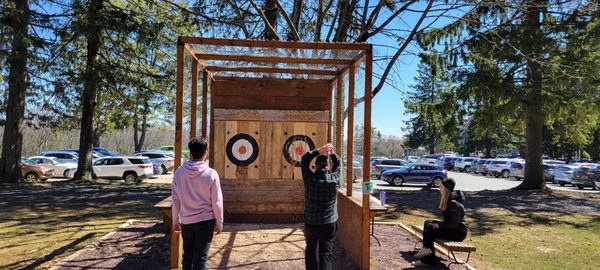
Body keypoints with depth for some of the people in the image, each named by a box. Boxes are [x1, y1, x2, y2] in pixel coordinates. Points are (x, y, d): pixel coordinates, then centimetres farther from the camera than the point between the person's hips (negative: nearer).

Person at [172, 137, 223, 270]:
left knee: (187, 255, 19)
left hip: (186, 221, 3)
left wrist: (176, 220, 15)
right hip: (205, 221, -3)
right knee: (200, 257, 7)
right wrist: (219, 222, 3)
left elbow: (176, 200, 3)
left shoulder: (179, 172, -5)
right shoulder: (211, 174, -14)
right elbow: (217, 202, -9)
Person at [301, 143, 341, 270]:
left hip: (310, 223, 1)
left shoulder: (310, 179, -11)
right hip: (329, 224, 0)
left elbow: (304, 160, 2)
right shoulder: (335, 179, -9)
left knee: (311, 251, 20)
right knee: (326, 254, 1)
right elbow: (338, 163, 9)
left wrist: (319, 151, -8)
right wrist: (332, 153, -2)